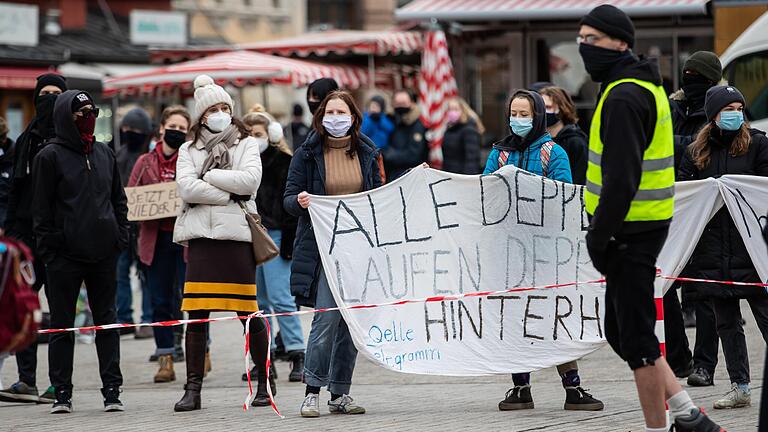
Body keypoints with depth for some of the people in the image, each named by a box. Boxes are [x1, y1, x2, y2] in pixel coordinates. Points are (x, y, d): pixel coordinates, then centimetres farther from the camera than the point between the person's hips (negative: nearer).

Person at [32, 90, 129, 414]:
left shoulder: (104, 154, 12)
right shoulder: (50, 156, -2)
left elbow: (119, 199, 19)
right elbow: (41, 207, -4)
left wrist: (121, 236, 7)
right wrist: (48, 247, -10)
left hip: (104, 253, 4)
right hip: (65, 254, -4)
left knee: (107, 320, 6)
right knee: (62, 325, 2)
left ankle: (112, 389, 9)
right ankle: (62, 392, 6)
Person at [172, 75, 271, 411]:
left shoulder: (247, 144, 11)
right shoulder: (189, 150, 14)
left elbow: (250, 181, -7)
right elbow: (186, 188, -3)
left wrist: (209, 175, -4)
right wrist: (229, 195, -7)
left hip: (237, 235, -1)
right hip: (201, 235, 1)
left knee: (249, 314, -1)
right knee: (196, 315, -3)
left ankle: (265, 383, 12)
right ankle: (193, 388, 1)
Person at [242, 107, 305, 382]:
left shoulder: (283, 161, -3)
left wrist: (289, 240, -14)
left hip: (274, 235, -6)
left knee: (280, 298, -12)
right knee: (257, 302, 8)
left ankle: (296, 354, -10)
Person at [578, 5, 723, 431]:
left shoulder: (623, 97, -17)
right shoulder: (645, 85, 16)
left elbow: (621, 177, -23)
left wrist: (599, 236, -19)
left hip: (630, 232, -10)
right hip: (644, 226, 10)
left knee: (636, 336, -3)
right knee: (620, 332, 16)